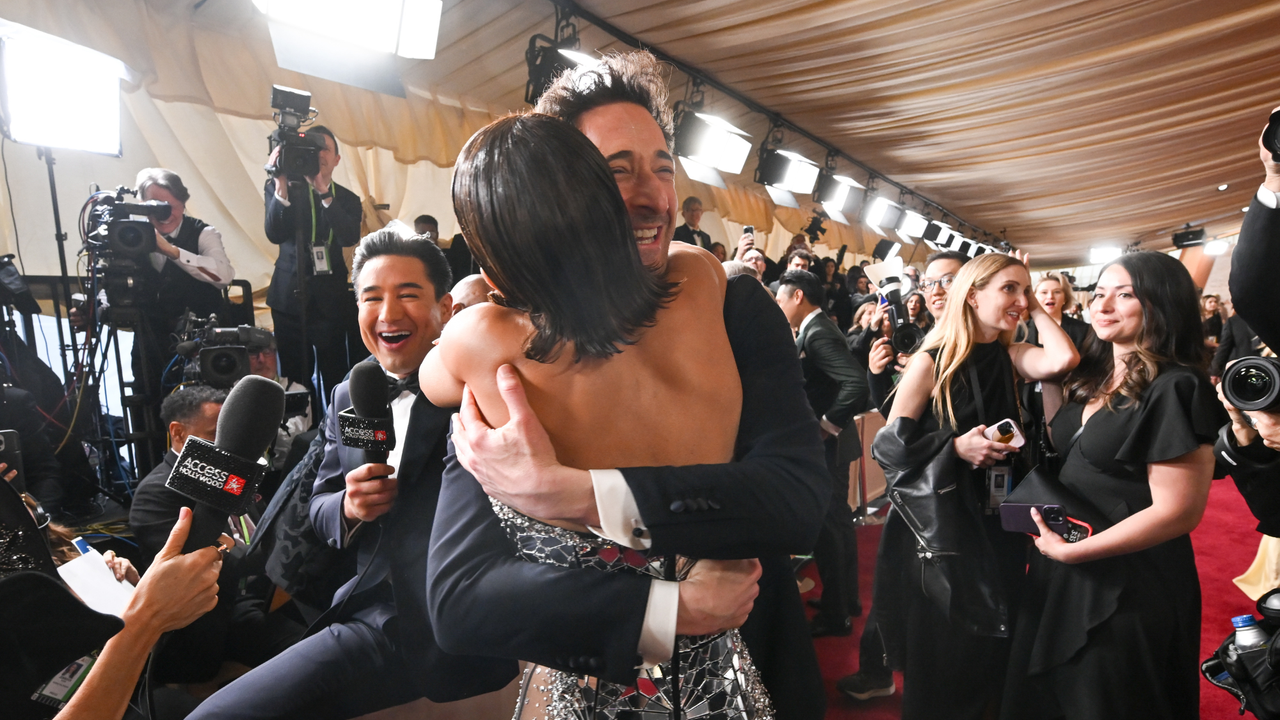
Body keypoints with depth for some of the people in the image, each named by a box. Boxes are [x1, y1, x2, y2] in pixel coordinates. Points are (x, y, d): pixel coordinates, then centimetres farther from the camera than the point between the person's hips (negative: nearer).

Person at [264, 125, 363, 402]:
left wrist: (323, 190, -23)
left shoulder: (347, 199, 5)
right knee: (295, 376, 6)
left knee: (335, 376, 0)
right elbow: (275, 234, -13)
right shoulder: (280, 189, 2)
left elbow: (349, 238, -15)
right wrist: (281, 186, -25)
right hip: (290, 296, 0)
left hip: (330, 301, 0)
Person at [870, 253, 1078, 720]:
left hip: (996, 522, 5)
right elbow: (890, 444, -12)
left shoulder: (1009, 357, 3)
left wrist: (1035, 308, -7)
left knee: (991, 643, 19)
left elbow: (1064, 359, -19)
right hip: (938, 525, -5)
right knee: (940, 651, 11)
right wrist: (955, 447, -24)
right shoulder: (931, 361, -12)